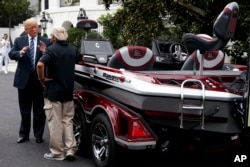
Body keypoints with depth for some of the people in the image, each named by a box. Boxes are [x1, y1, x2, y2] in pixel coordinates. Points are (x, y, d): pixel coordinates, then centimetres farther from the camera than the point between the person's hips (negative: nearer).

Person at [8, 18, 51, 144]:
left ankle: (38, 135, 19)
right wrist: (20, 53, -26)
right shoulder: (19, 40, 5)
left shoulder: (46, 42, 0)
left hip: (39, 80, -1)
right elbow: (11, 54, -6)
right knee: (24, 110, 13)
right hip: (24, 80, 2)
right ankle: (24, 134, 25)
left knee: (39, 111, 8)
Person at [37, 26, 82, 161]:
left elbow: (40, 65, -30)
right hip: (68, 92, 6)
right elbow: (80, 59, 29)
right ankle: (70, 150, 9)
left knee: (55, 123, 2)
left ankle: (57, 153, 9)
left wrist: (42, 79, -14)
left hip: (53, 91, -5)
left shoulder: (51, 50, -13)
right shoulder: (72, 50, 6)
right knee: (67, 121, 13)